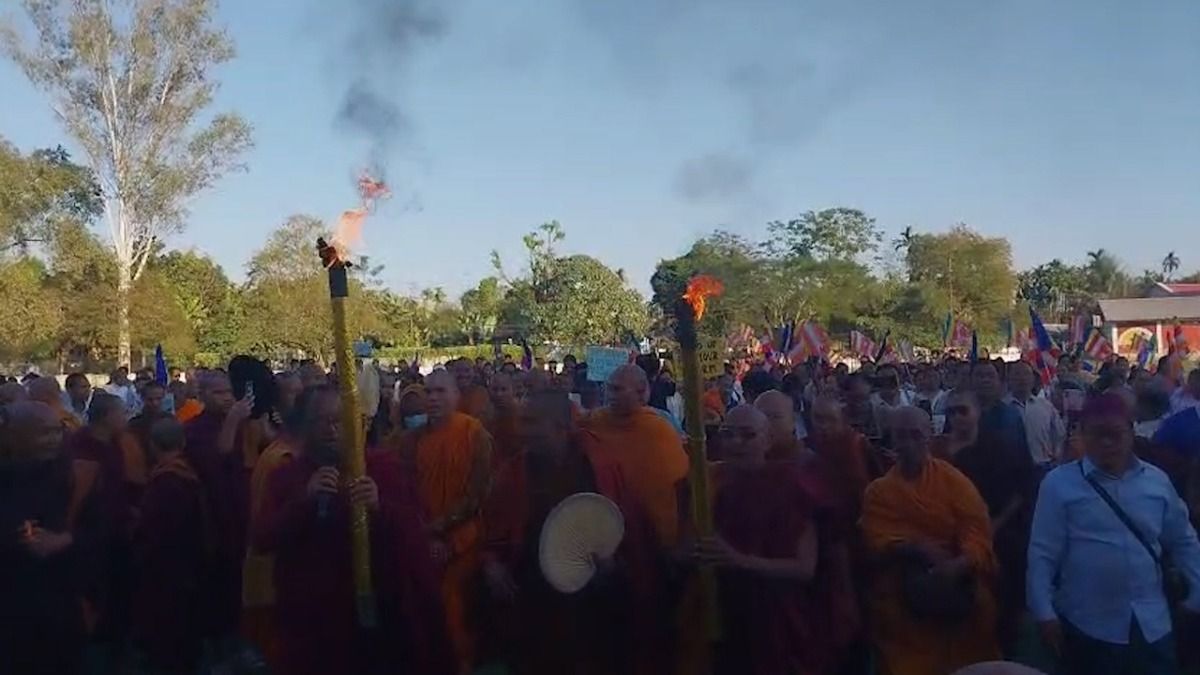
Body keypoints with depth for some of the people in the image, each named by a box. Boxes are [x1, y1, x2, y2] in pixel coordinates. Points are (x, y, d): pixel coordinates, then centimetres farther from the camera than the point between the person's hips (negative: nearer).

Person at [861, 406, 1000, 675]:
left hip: (960, 593, 0)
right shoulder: (878, 491, 3)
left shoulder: (952, 479, 1)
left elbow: (977, 527, -9)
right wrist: (914, 548, -23)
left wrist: (960, 564, -26)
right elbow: (878, 543, -6)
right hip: (904, 602, 0)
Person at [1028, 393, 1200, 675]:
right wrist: (1044, 613, -9)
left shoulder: (1157, 481, 4)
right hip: (1088, 627, -3)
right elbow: (1043, 553, -6)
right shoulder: (1060, 483, -6)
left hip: (1152, 626, 3)